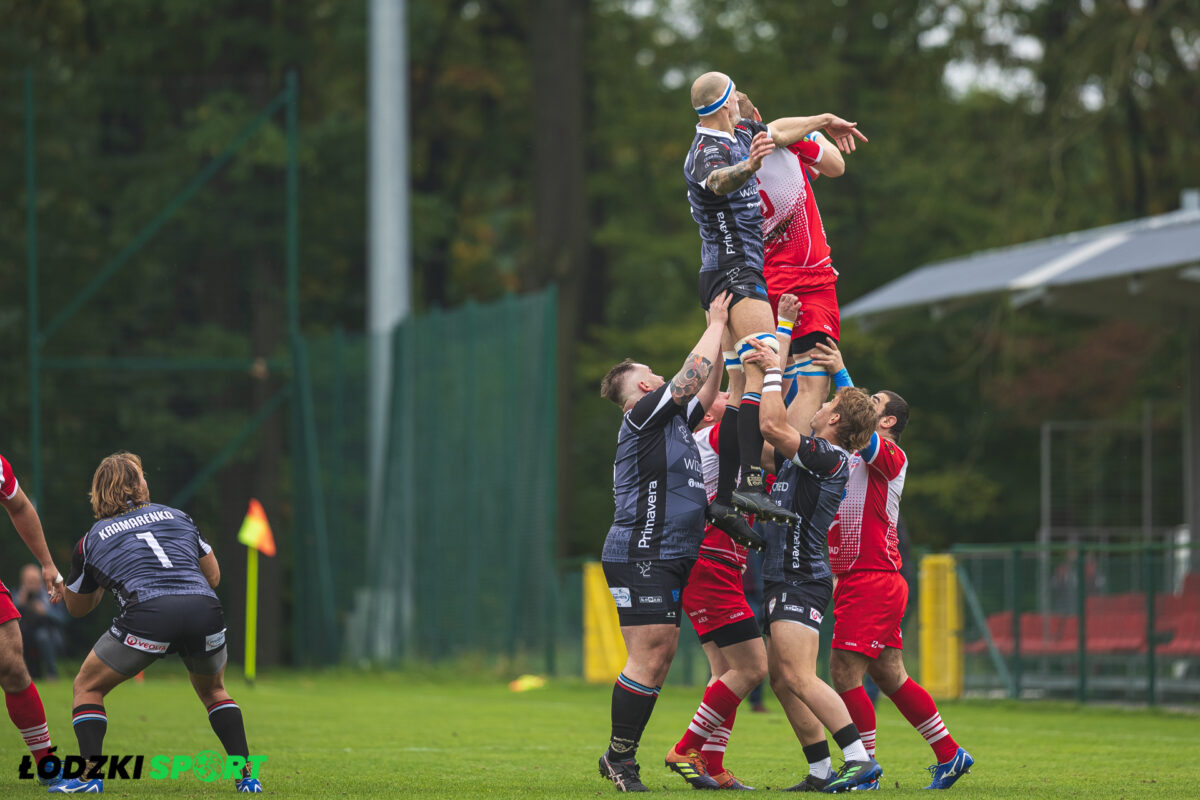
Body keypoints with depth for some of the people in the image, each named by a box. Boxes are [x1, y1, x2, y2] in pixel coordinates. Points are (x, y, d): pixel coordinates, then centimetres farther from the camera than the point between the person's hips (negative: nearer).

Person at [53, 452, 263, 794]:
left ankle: (90, 775, 1)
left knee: (88, 687, 18)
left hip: (147, 613, -3)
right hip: (205, 610, 3)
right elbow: (213, 576, 29)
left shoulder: (92, 540, 20)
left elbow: (77, 608, 32)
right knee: (214, 690, 30)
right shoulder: (177, 516, 25)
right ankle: (247, 773, 15)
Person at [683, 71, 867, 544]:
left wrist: (825, 122, 43)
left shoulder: (739, 134, 14)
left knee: (743, 389, 5)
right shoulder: (709, 151, -16)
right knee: (764, 368, -25)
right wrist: (746, 166, -60)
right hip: (736, 274, -11)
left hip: (734, 277, 11)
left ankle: (724, 498, 1)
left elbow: (778, 131, 35)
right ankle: (750, 484, -38)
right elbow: (719, 181, -41)